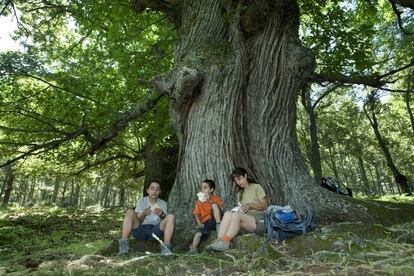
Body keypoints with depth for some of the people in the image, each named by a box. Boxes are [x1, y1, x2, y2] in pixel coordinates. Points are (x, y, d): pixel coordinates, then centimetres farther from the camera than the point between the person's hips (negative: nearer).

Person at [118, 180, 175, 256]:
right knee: (130, 212, -23)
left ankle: (166, 247, -27)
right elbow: (137, 220, -2)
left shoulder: (163, 203, 9)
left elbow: (165, 221, -3)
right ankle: (124, 244, -26)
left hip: (154, 231, 0)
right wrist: (143, 214, -27)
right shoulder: (141, 201, 7)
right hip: (140, 230, 0)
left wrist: (162, 215, -29)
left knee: (171, 217, -21)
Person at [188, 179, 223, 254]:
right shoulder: (199, 201, 15)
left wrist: (210, 201, -14)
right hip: (205, 222, 2)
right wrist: (199, 222, -12)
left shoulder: (215, 198, 9)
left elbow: (221, 208, -8)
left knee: (214, 205, -24)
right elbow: (196, 214, 8)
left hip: (214, 221, -2)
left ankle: (219, 226, -29)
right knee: (198, 231, -29)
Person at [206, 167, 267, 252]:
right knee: (228, 213, -25)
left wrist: (249, 205, -15)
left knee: (236, 215, -33)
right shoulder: (240, 194, 24)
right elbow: (242, 210, 17)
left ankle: (225, 243, -39)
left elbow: (264, 205, -1)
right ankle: (219, 241, -38)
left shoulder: (257, 187, 7)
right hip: (246, 219, 5)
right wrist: (239, 209, -6)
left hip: (259, 220, -5)